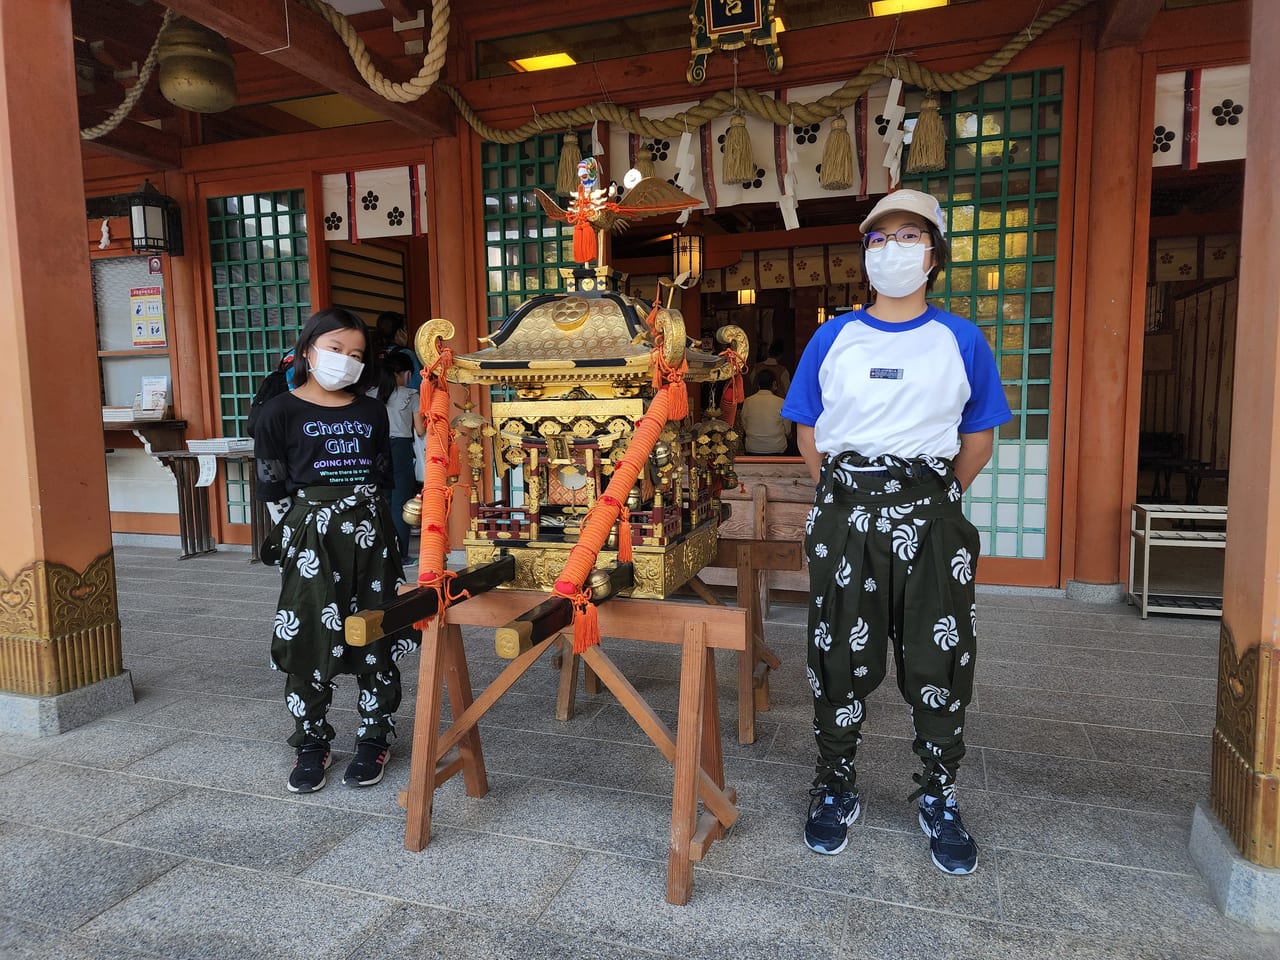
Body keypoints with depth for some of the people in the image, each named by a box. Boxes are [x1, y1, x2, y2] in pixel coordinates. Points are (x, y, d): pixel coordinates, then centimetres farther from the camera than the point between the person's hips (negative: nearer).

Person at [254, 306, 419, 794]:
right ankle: (311, 744, 19)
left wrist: (360, 520, 9)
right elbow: (274, 489, -1)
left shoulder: (371, 412, 9)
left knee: (375, 639, 6)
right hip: (310, 539, -3)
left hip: (370, 536, 3)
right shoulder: (282, 412, -1)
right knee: (308, 640, 2)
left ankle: (374, 738, 21)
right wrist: (303, 529, -1)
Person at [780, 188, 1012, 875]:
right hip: (843, 517, 1)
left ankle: (938, 799, 28)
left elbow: (980, 435, 10)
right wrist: (843, 493, 4)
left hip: (931, 520, 0)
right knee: (839, 657, 8)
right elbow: (807, 432, 10)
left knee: (938, 663, 7)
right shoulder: (834, 337, 6)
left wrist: (934, 497, 4)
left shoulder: (960, 340, 5)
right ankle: (835, 788, 28)